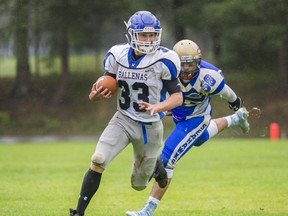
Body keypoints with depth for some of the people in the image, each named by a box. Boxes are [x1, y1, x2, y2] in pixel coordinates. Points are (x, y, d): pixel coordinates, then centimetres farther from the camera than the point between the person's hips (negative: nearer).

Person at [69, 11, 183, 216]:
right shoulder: (117, 55, -6)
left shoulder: (163, 60, -17)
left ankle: (156, 165, 47)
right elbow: (108, 87, 5)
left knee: (139, 184, 12)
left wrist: (157, 107, -35)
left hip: (150, 127, -2)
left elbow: (178, 96, -15)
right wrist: (97, 95, -19)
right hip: (123, 120, 2)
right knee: (98, 161, -23)